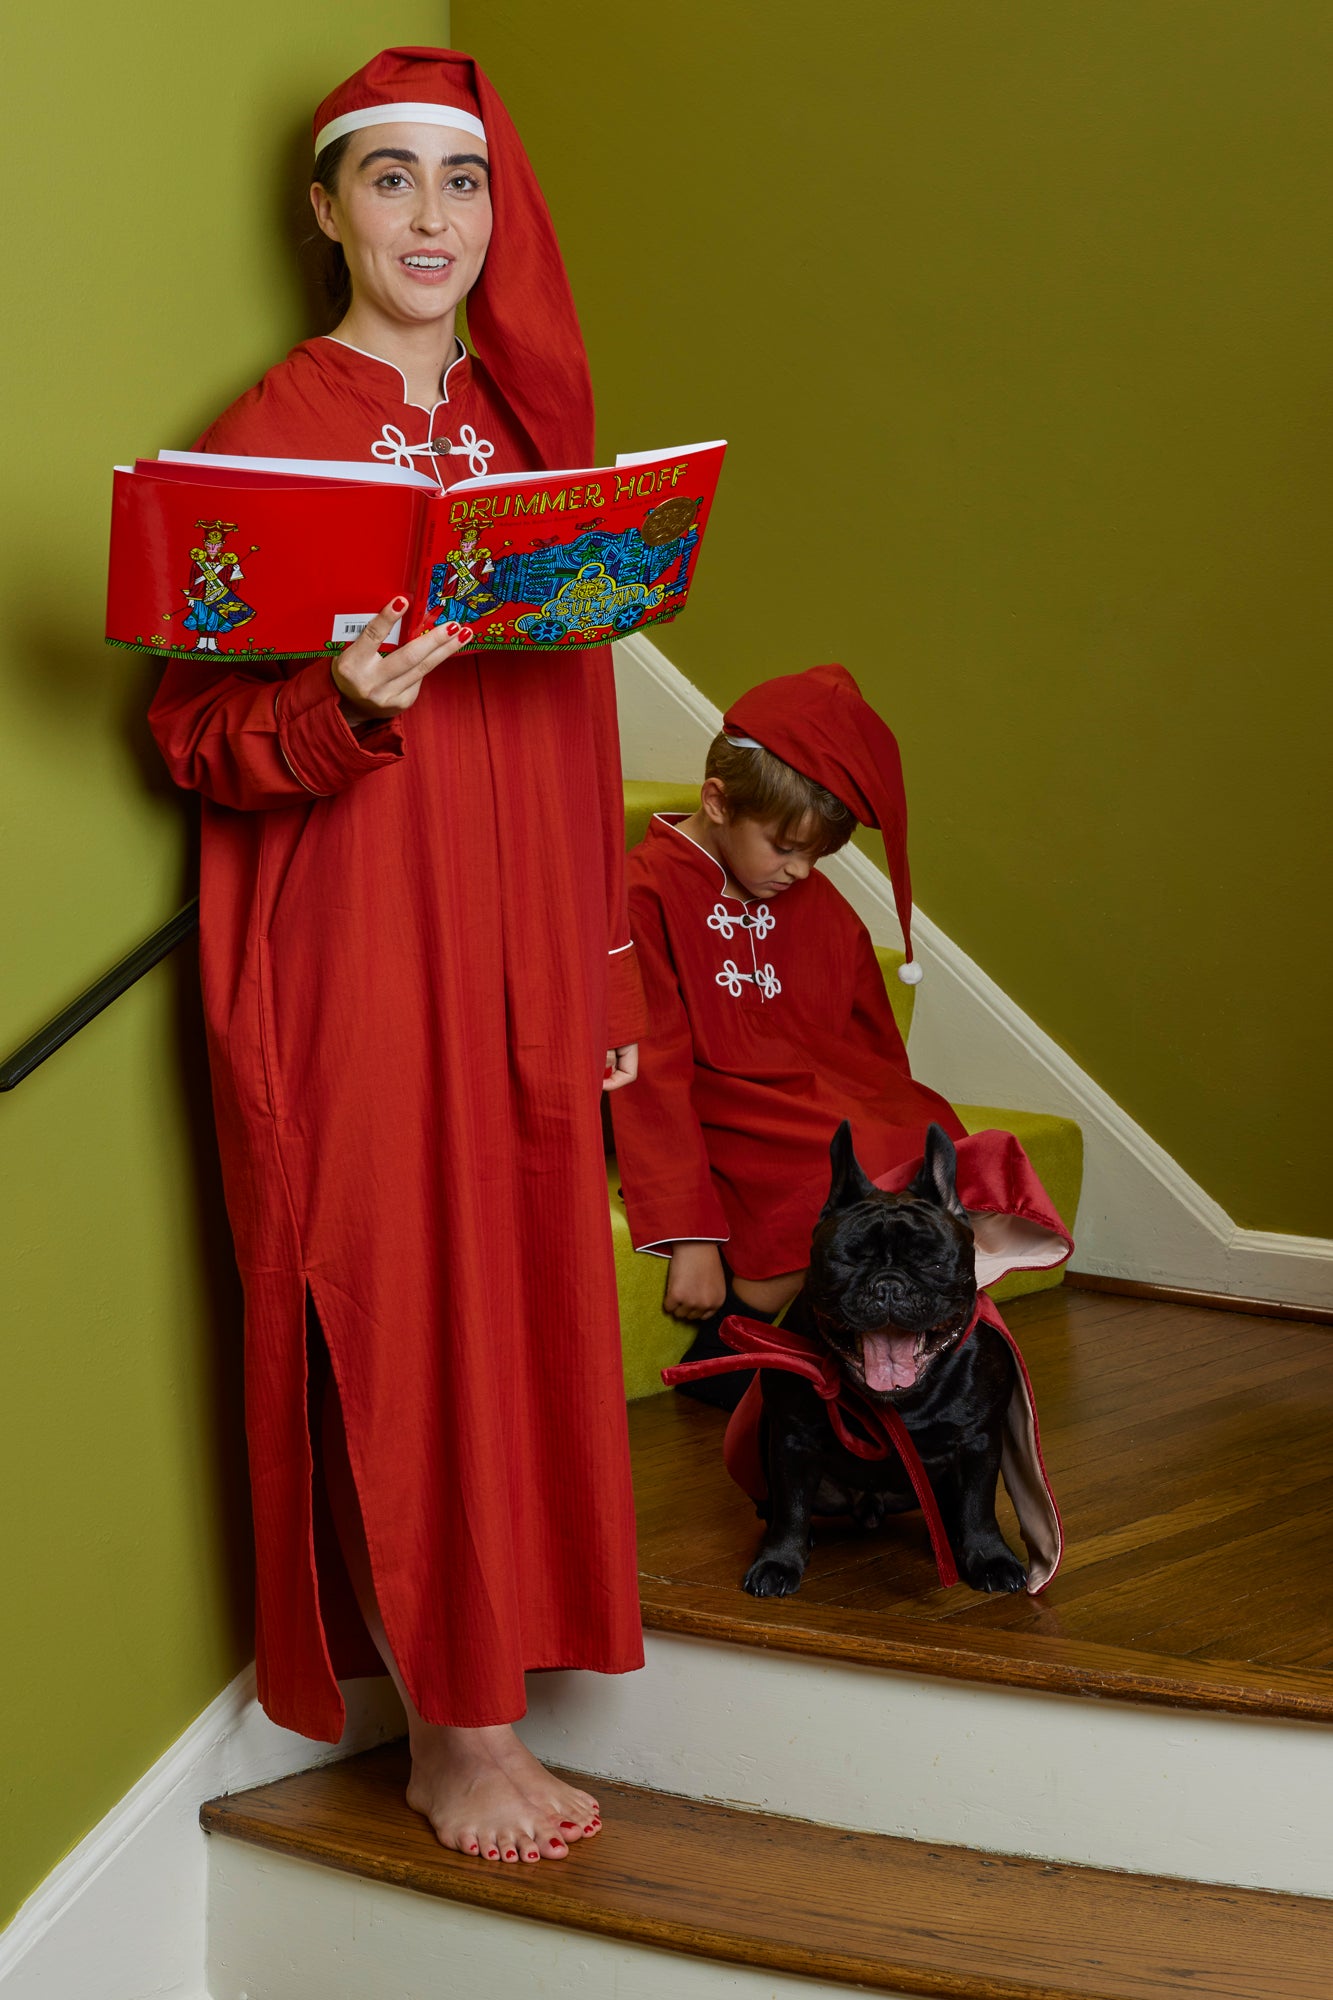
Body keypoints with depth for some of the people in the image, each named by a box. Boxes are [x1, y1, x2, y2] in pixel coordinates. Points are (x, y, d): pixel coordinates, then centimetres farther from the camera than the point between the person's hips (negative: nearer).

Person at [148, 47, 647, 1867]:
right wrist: (346, 707, -27)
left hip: (519, 942, 6)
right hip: (353, 946, -5)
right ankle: (454, 1729, 8)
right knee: (403, 1311, -3)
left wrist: (606, 974, 13)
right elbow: (197, 729, -7)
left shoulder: (528, 421, 13)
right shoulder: (270, 436, -4)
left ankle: (485, 1688, 17)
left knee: (521, 1293, 6)